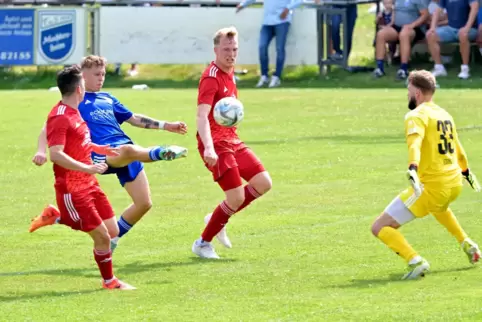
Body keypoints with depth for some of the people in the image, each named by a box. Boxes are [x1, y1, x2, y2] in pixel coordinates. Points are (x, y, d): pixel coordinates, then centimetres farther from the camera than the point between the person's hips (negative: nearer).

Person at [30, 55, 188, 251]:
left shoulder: (107, 99, 27)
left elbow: (133, 118, 33)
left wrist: (166, 126, 27)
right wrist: (41, 151, -17)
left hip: (127, 151, 7)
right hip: (102, 153, -7)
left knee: (144, 203, -1)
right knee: (128, 150, -42)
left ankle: (111, 241, 15)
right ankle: (162, 153, -72)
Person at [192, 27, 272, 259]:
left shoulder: (229, 74, 10)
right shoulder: (211, 78, -17)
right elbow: (202, 116, -29)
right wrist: (208, 148, -40)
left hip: (232, 140, 9)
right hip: (216, 145, -9)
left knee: (263, 183, 4)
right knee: (237, 198, -11)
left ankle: (219, 220, 18)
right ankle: (203, 244, 7)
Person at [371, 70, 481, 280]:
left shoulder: (416, 116, -10)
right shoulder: (445, 115, 14)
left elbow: (415, 142, -32)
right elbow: (458, 149, 29)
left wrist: (412, 169, -48)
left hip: (431, 186, -8)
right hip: (455, 184, 8)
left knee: (380, 228, -6)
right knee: (439, 206, 46)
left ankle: (415, 261, -21)